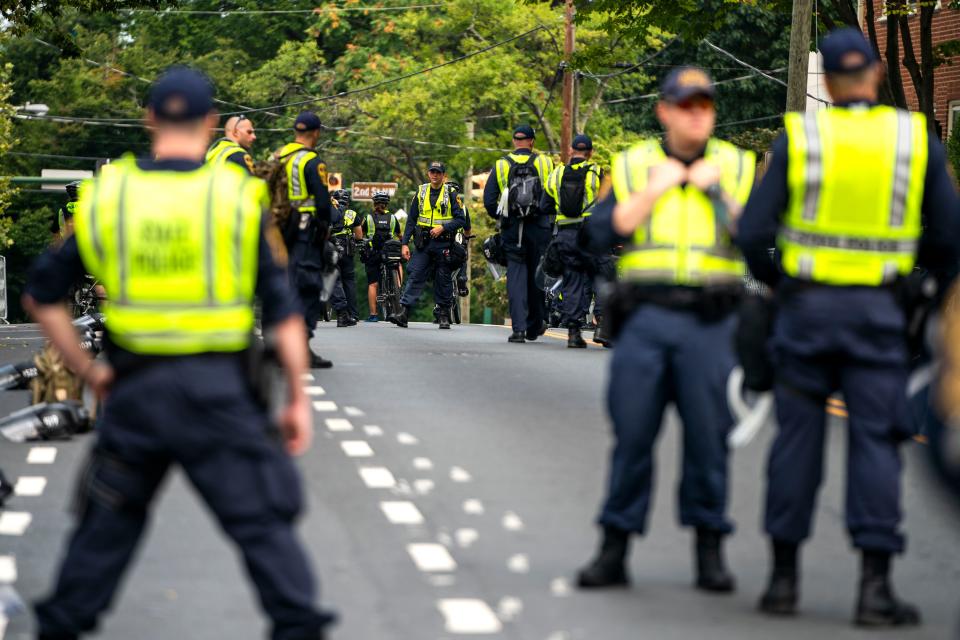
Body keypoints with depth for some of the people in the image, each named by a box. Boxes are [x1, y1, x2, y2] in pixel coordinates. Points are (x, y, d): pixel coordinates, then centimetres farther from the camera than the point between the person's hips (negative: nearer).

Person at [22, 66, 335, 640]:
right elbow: (283, 310, -4)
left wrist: (87, 370, 14)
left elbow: (42, 296, 7)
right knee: (263, 522, 3)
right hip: (218, 388, -3)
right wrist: (298, 400, 2)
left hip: (135, 389, 3)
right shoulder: (237, 196, -3)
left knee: (108, 523, 18)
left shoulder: (107, 197, 4)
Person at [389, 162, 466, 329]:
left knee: (443, 280, 4)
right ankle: (404, 312, -13)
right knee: (415, 276, -6)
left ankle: (444, 316, 12)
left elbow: (460, 219, -2)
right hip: (424, 243, 2)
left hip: (443, 244, -2)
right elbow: (411, 220, 10)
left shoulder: (450, 194, 1)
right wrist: (405, 243, 3)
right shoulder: (421, 192, 9)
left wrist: (443, 228, -16)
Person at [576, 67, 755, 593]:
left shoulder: (737, 167, 9)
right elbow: (599, 235, -3)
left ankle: (709, 550, 10)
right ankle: (614, 552, 6)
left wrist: (717, 191, -6)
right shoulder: (631, 166, 8)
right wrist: (653, 191, -6)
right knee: (632, 434, 0)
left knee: (708, 436, 0)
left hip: (711, 321, 0)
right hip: (646, 317, 0)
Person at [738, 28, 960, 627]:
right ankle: (875, 585, -6)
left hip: (807, 306, 0)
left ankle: (784, 577, 13)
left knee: (798, 437, 9)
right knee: (875, 440, 0)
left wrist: (773, 279, 14)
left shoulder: (799, 137, -2)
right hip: (879, 309, 0)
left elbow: (754, 233, -5)